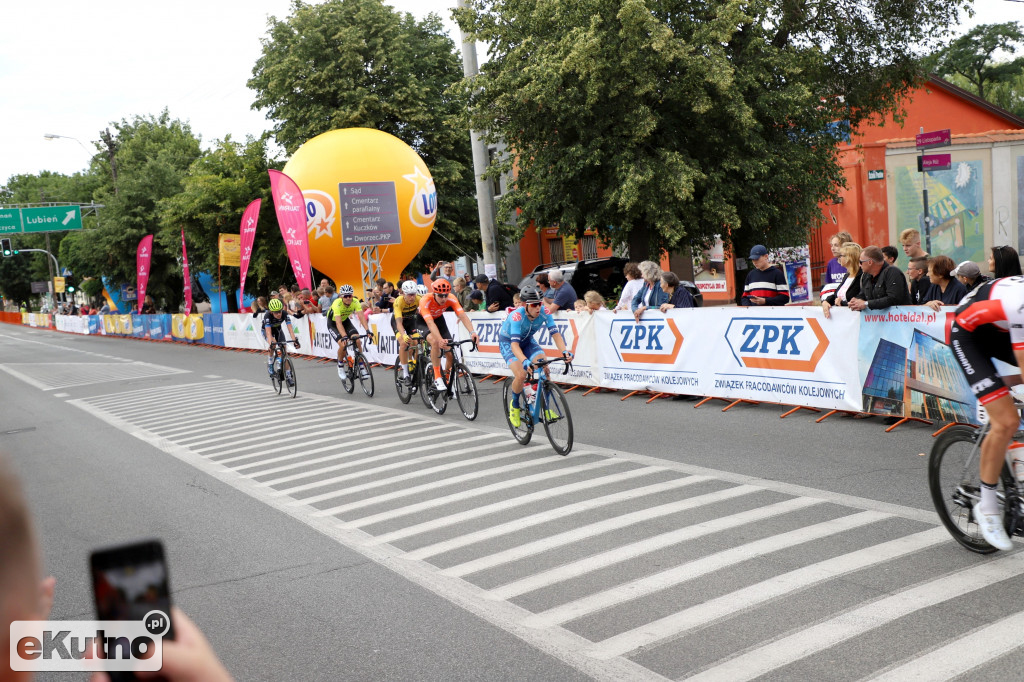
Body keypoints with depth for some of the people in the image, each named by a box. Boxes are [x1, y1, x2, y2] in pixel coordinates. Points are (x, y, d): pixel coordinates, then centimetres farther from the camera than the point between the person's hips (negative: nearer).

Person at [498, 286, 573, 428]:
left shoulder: (544, 313, -24)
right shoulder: (517, 316, -37)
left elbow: (555, 333, -28)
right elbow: (515, 344, -44)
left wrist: (564, 351, -45)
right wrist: (525, 361, -61)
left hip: (527, 341, 4)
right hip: (508, 342, -4)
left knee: (545, 369, -19)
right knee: (521, 375, -24)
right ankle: (514, 405, 5)